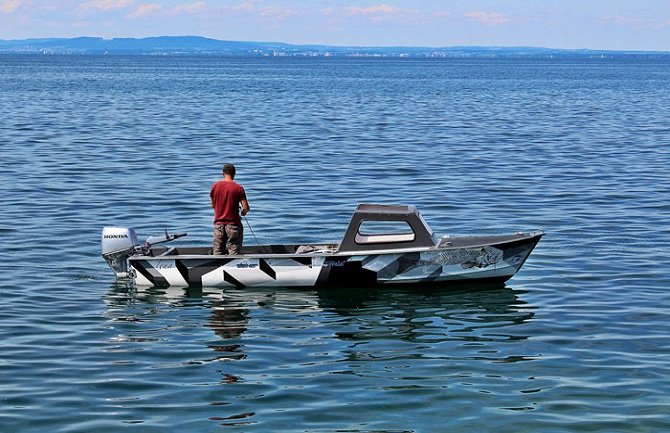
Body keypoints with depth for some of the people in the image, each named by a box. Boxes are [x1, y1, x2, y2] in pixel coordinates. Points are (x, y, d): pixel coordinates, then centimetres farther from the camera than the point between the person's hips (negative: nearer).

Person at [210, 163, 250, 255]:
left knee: (217, 252, 8)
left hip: (218, 224, 3)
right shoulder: (238, 188, -9)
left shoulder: (215, 186, 0)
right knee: (234, 252, 1)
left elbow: (213, 205, 11)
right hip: (233, 224, -3)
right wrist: (243, 212, 11)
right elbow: (246, 208, -11)